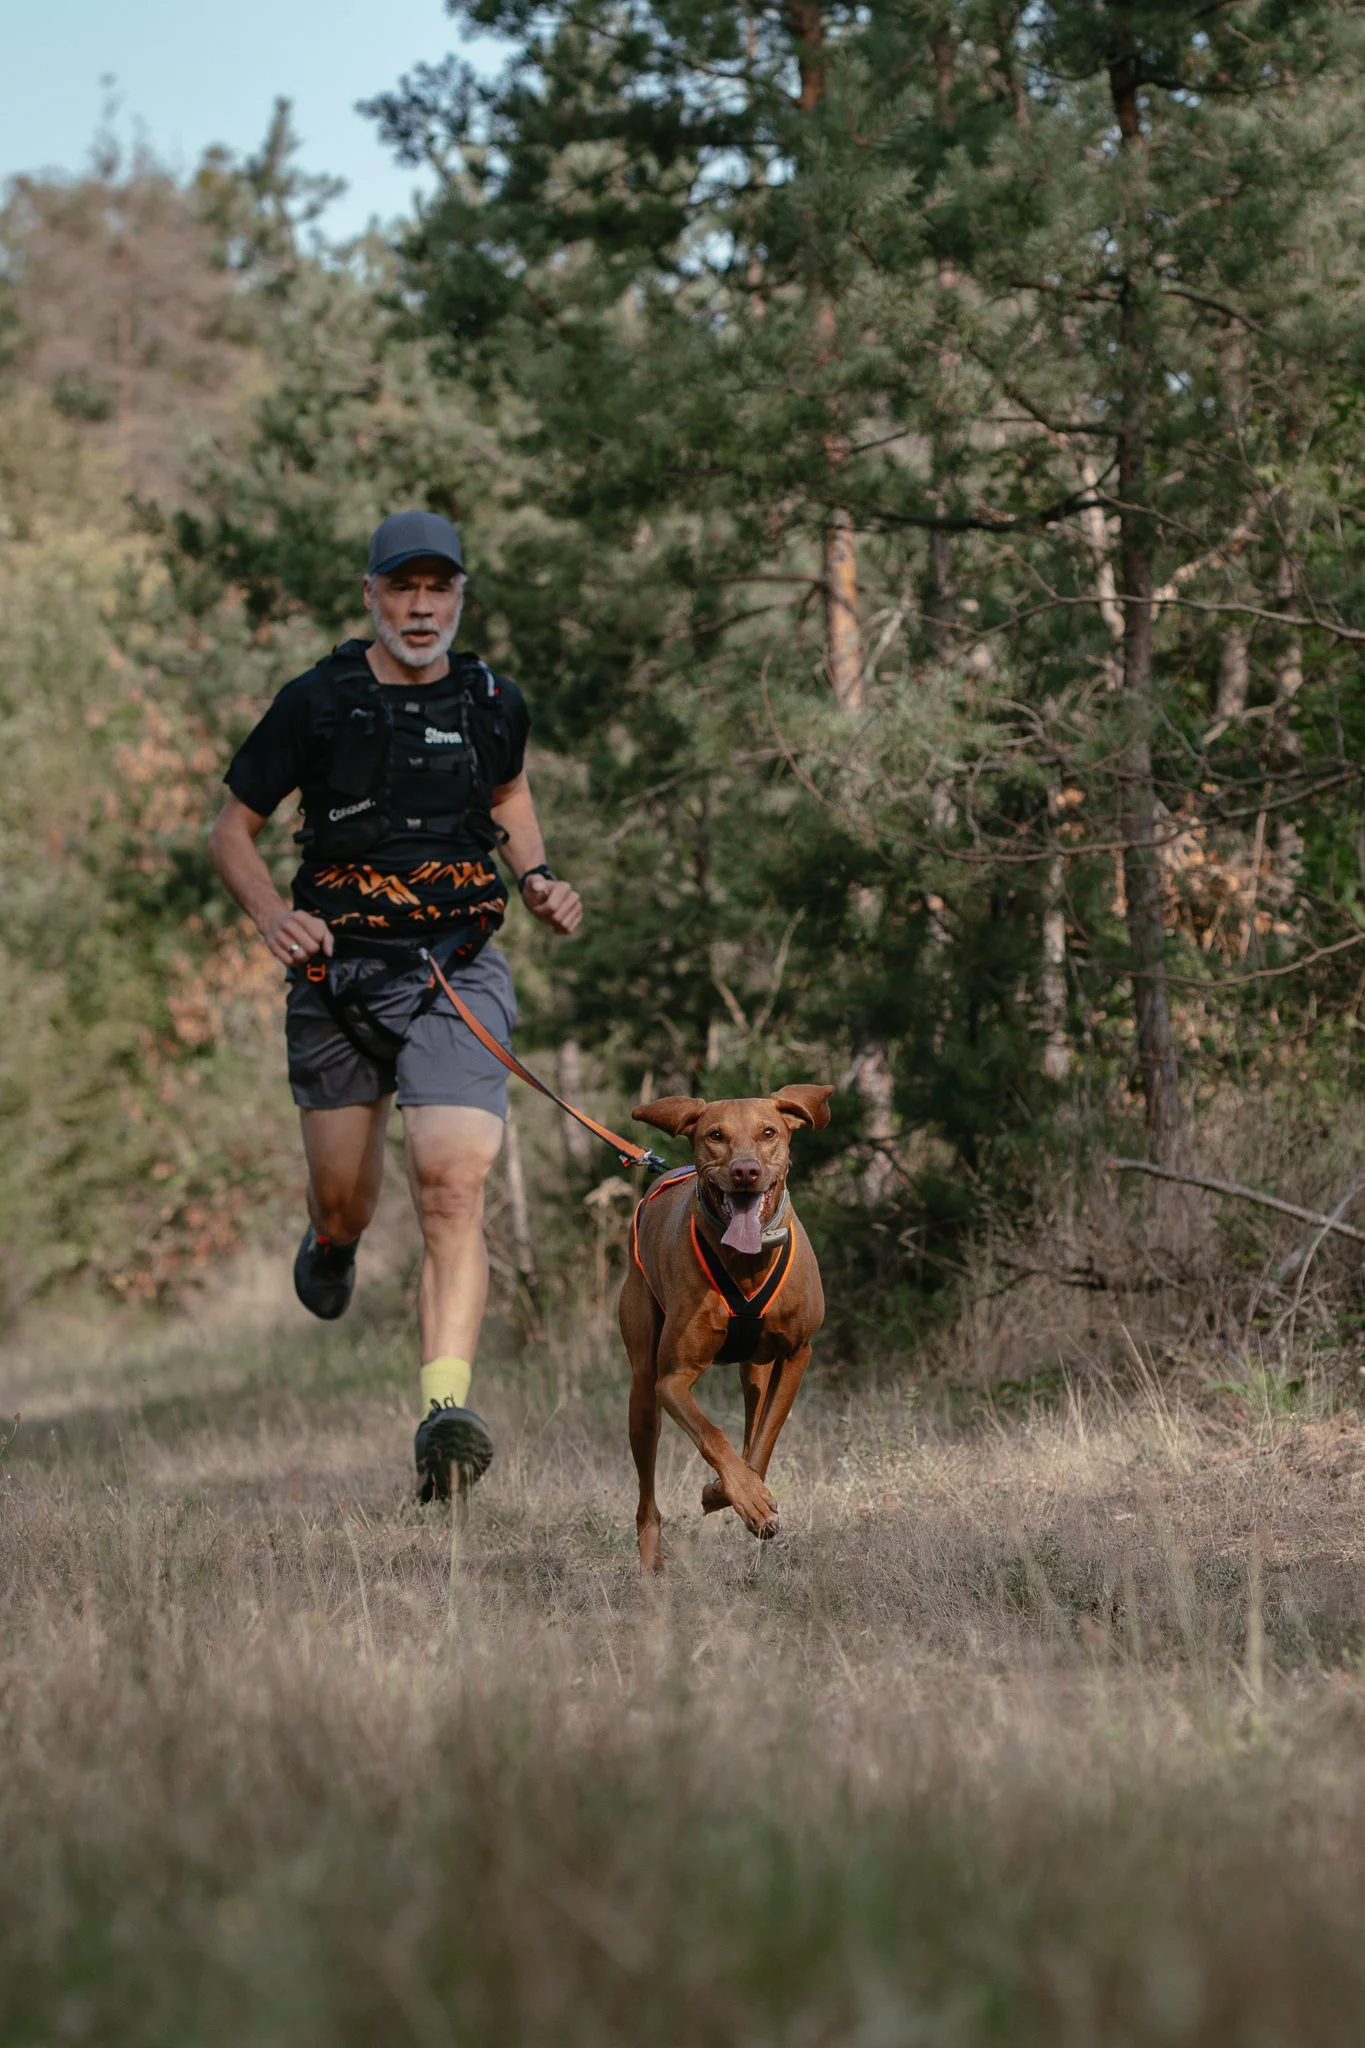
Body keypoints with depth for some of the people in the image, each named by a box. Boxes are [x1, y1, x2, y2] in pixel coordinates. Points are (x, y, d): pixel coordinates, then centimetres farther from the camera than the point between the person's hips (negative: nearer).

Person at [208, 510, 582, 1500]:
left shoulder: (494, 703, 6)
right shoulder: (317, 704, -2)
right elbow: (233, 832, 6)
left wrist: (539, 878, 9)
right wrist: (275, 917, -13)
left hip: (458, 972, 0)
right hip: (340, 971, 0)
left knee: (453, 1186, -19)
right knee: (344, 1207, 10)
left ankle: (446, 1404, -28)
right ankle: (332, 1249, 50)